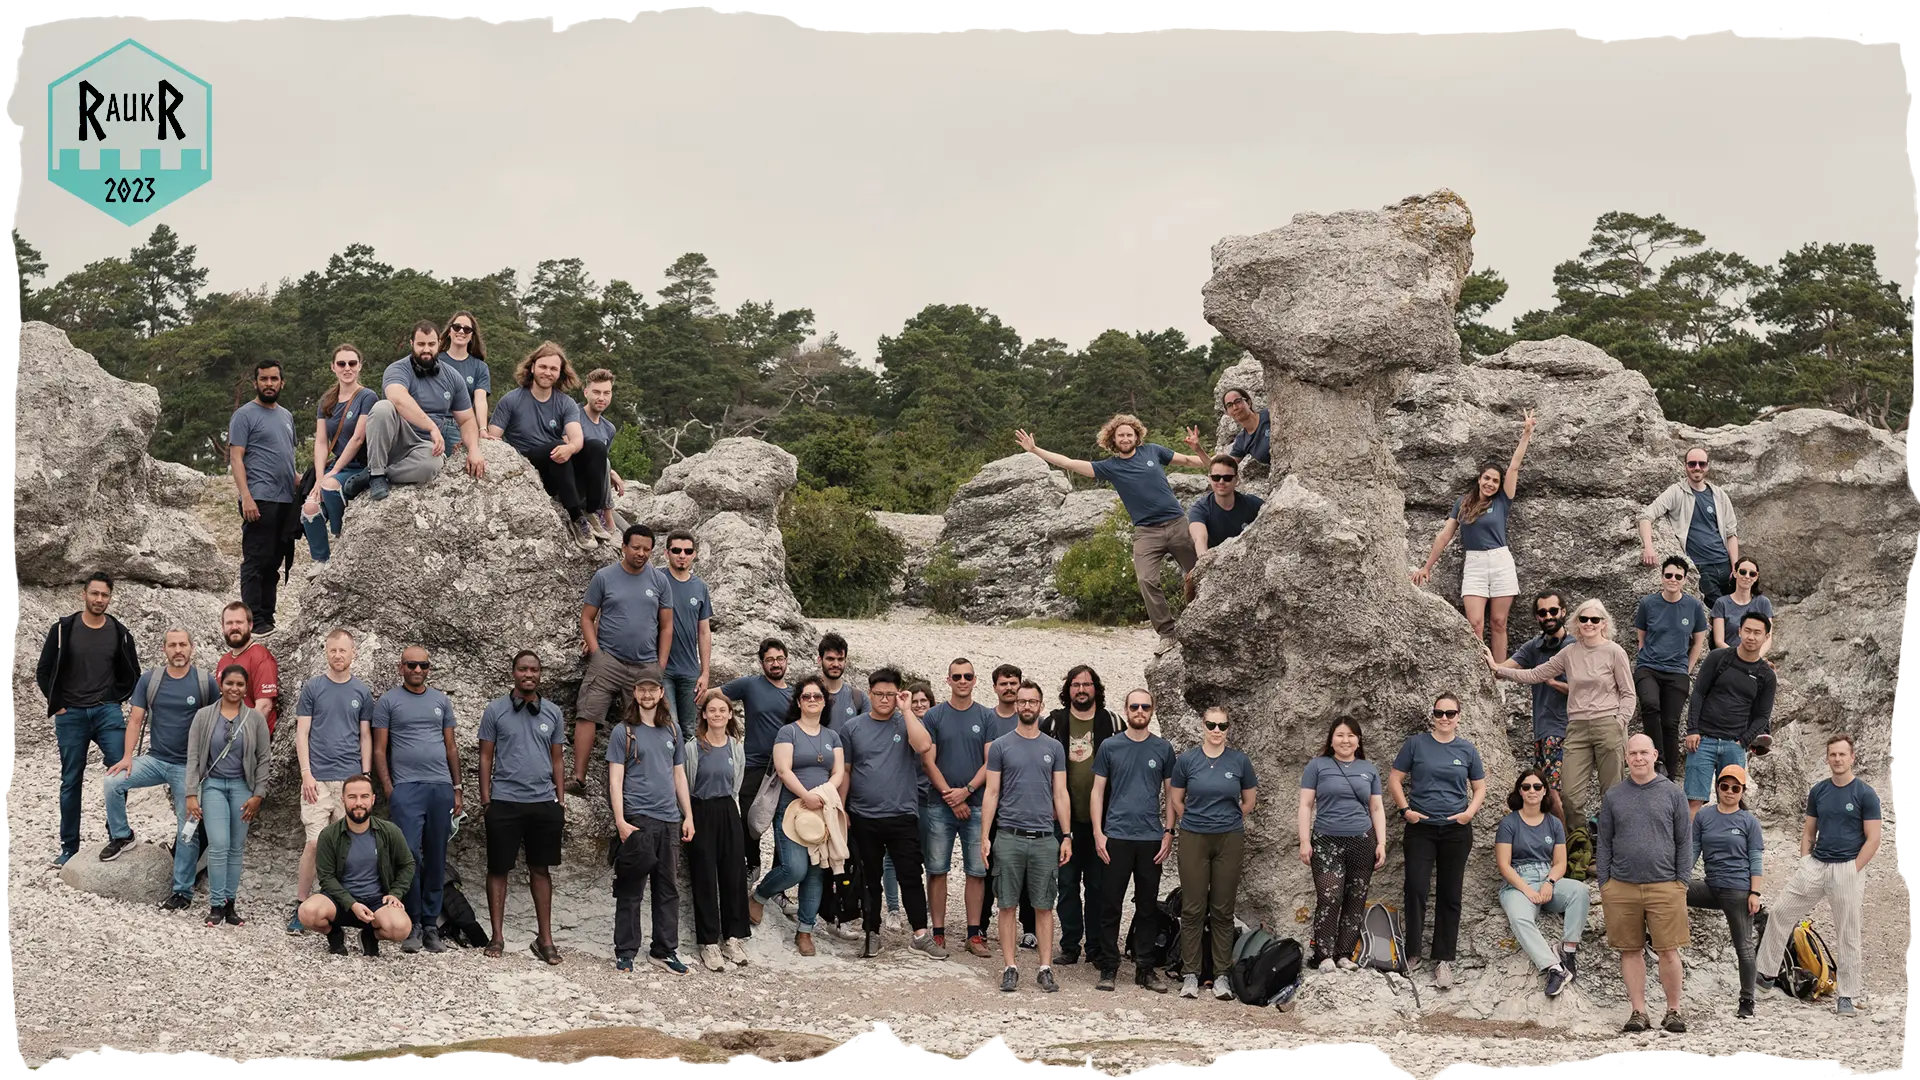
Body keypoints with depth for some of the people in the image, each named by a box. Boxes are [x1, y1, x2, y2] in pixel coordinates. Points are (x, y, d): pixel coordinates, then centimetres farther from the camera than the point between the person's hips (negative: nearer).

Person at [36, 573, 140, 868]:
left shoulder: (119, 633, 3)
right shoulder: (63, 630, -1)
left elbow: (132, 675, 14)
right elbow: (43, 672, 5)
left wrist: (115, 701, 4)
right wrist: (58, 705, 0)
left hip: (107, 712, 0)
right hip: (71, 715, 0)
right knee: (71, 781, 5)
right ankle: (69, 847, 11)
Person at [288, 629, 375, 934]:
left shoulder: (362, 692, 10)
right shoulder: (312, 688, 4)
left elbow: (365, 737, 14)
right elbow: (302, 733, 3)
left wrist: (366, 777, 5)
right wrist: (306, 773, -6)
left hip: (351, 778, 2)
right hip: (318, 779, -2)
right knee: (315, 842, -9)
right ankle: (301, 906, -2)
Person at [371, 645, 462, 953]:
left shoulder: (441, 701, 16)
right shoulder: (388, 702, 6)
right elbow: (379, 750, 3)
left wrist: (457, 789, 13)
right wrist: (388, 790, -6)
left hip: (441, 787, 4)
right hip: (406, 786, -4)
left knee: (436, 859, 4)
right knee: (409, 855, -11)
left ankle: (431, 925, 9)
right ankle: (412, 925, -4)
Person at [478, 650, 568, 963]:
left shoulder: (553, 713, 9)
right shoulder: (496, 710, 2)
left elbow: (556, 760, 13)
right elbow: (486, 757, 4)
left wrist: (560, 801, 9)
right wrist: (485, 799, -2)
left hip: (543, 802, 2)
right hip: (504, 802, -2)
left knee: (541, 869, 6)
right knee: (498, 868, 3)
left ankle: (545, 938, 10)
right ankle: (497, 936, 10)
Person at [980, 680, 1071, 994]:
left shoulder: (1054, 748, 9)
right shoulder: (1000, 746, 4)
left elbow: (1060, 794, 10)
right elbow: (991, 794, 3)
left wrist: (1067, 836, 4)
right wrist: (984, 837, -3)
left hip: (1045, 838, 1)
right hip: (1009, 836, -1)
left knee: (1043, 906, 3)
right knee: (1008, 905, 2)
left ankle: (1045, 969, 7)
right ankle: (1010, 968, 7)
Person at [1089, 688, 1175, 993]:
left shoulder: (1163, 749, 7)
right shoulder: (1109, 747, 4)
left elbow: (1170, 794, 11)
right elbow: (1098, 791, 5)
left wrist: (1168, 833, 2)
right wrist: (1098, 833, -3)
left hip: (1151, 839, 1)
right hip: (1116, 837, -1)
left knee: (1148, 907, 6)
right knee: (1110, 905, -1)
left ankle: (1145, 969, 13)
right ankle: (1108, 968, 6)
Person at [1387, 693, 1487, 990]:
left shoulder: (1467, 750, 6)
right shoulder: (1416, 743, 1)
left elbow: (1480, 788, 13)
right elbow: (1395, 779, 4)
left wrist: (1470, 811, -5)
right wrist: (1405, 808, -9)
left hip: (1456, 831, 2)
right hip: (1420, 829, -2)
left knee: (1450, 895, 5)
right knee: (1416, 889, -11)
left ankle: (1443, 959, 10)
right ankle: (1413, 953, 0)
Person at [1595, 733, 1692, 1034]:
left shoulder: (1672, 793, 6)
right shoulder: (1613, 796, 10)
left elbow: (1684, 840, 6)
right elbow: (1604, 843, 12)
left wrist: (1681, 881, 0)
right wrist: (1603, 883, 5)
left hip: (1664, 886, -2)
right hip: (1622, 886, 2)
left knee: (1668, 951, -4)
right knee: (1630, 951, 4)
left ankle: (1673, 1011, 6)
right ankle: (1638, 1012, 11)